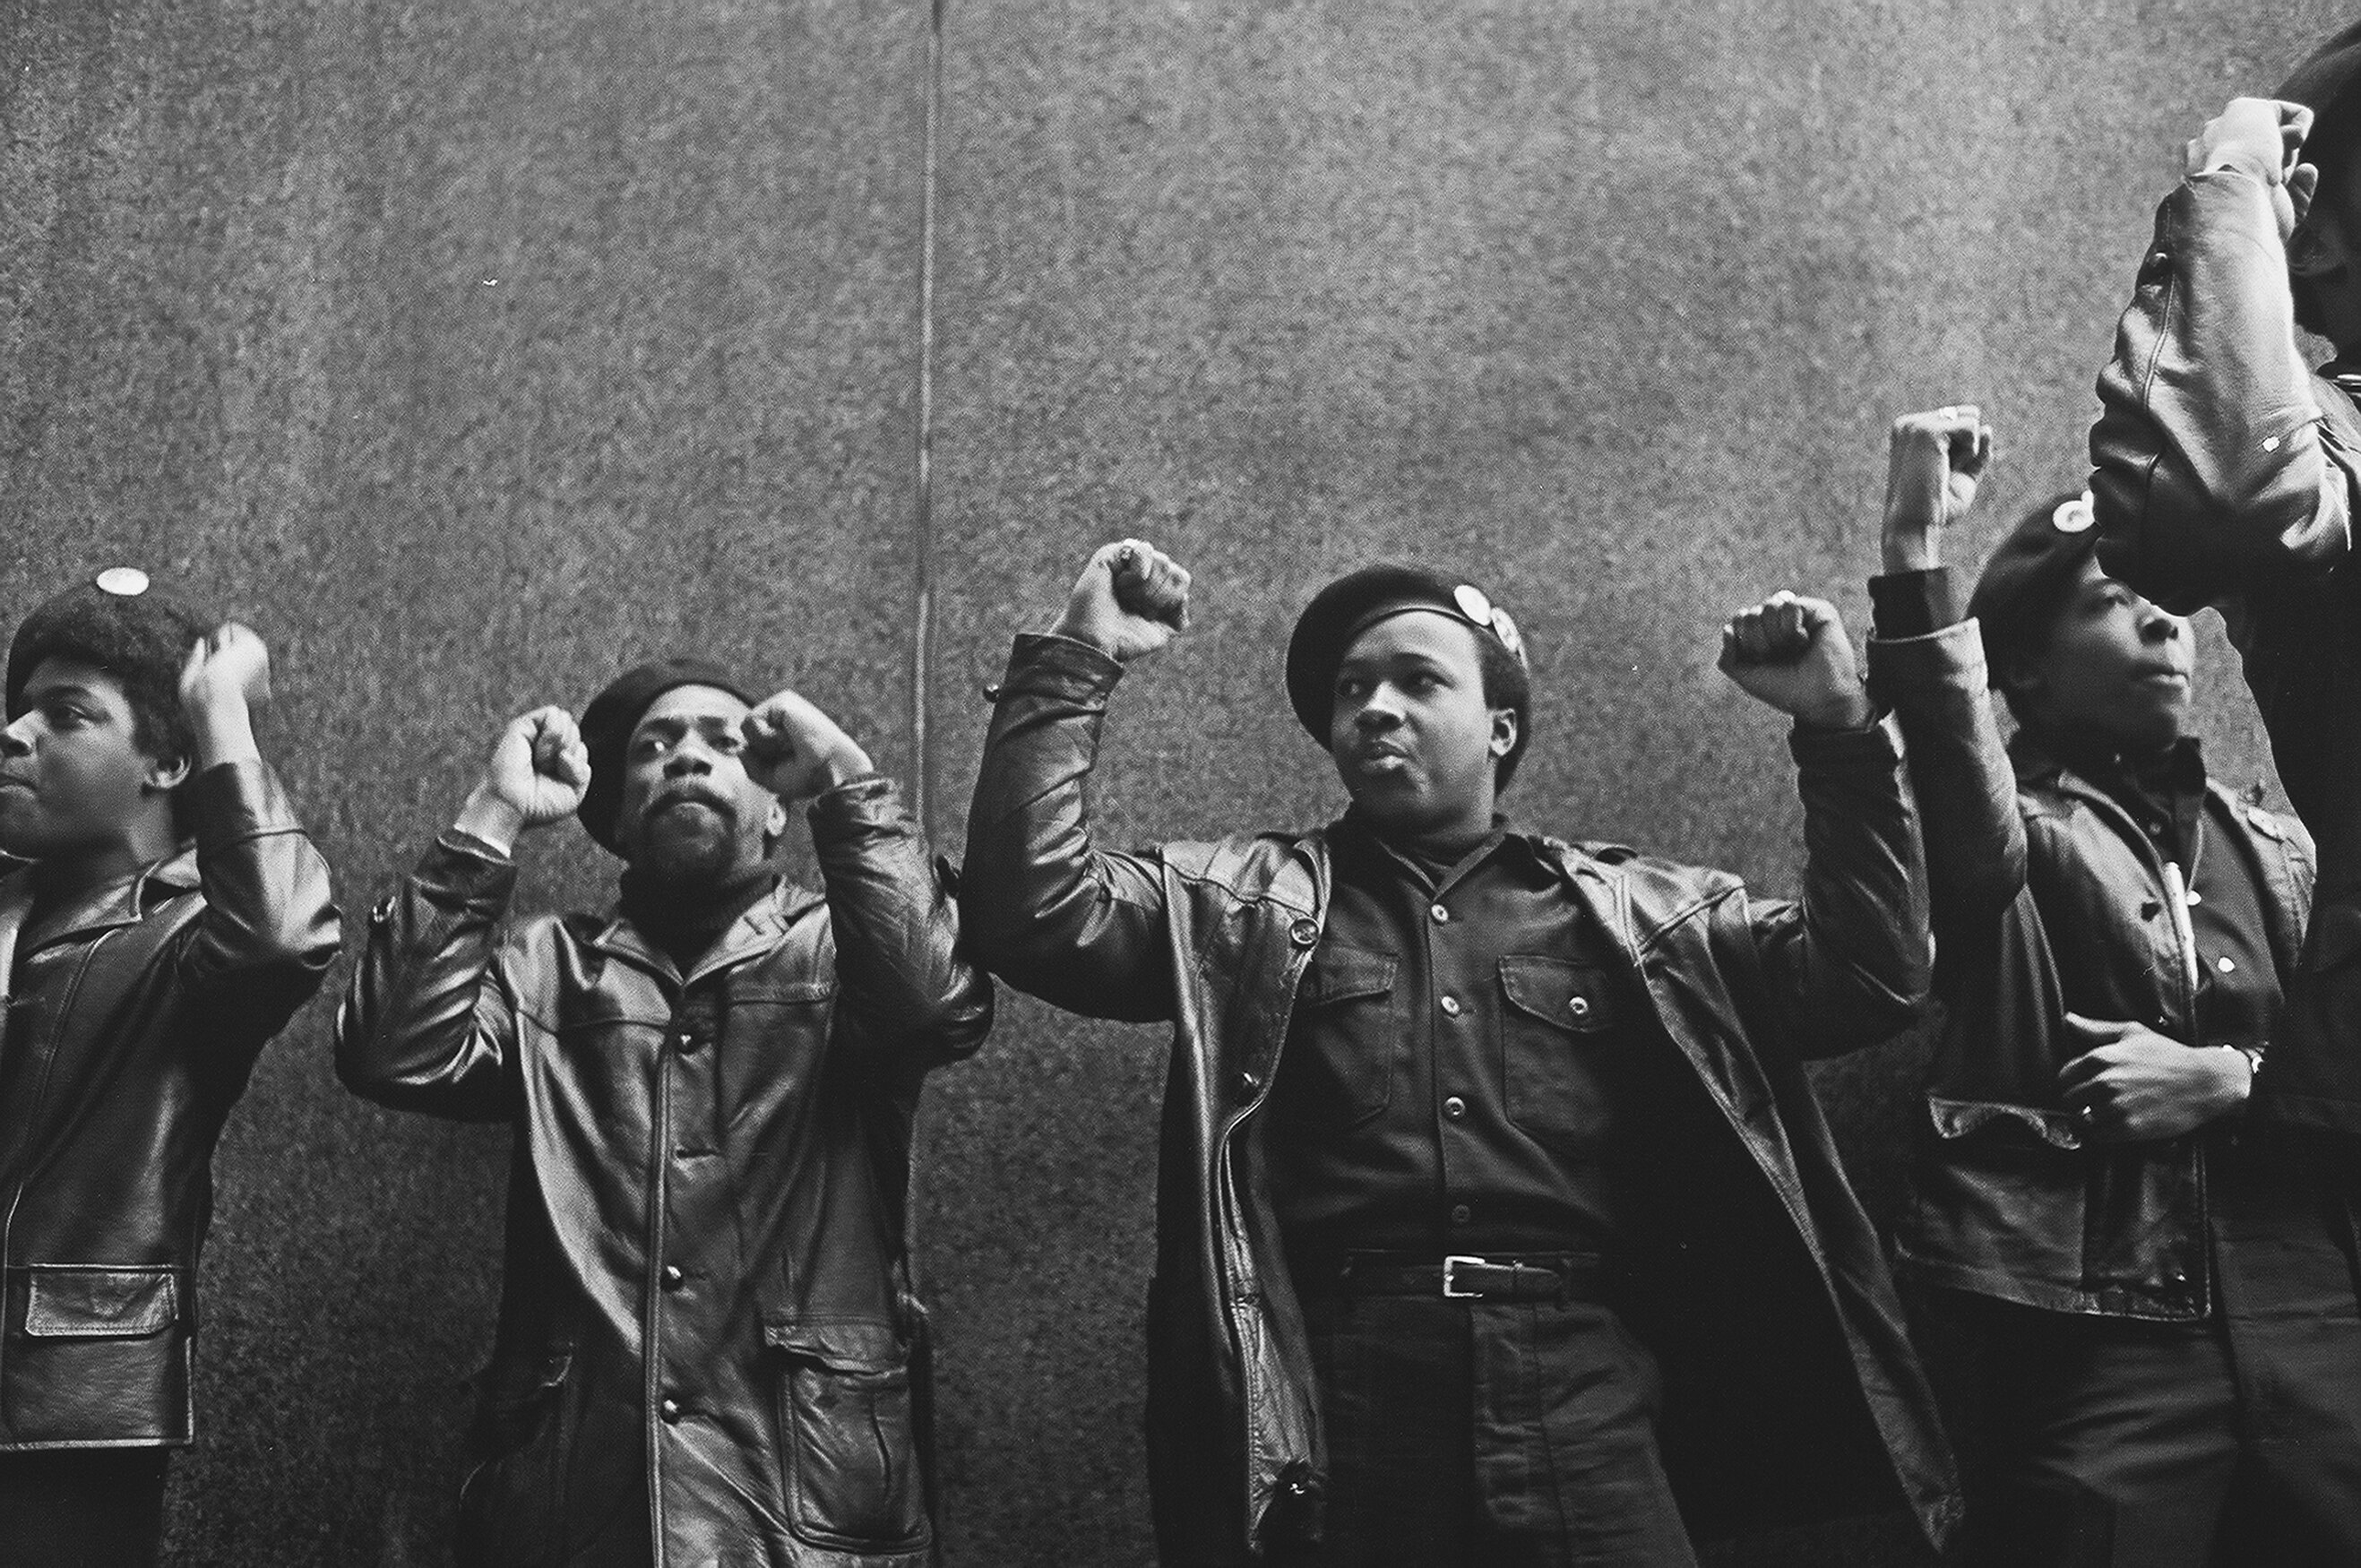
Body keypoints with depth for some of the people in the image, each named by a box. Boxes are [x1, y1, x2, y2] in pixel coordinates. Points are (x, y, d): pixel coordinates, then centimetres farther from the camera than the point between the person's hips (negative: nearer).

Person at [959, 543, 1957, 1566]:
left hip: (1584, 1407, 1)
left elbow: (1869, 977, 9)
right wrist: (1076, 663, -4)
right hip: (1325, 1414, 0)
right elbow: (1034, 914, -1)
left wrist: (1836, 730, 2)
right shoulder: (1246, 901, 12)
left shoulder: (1634, 913, 15)